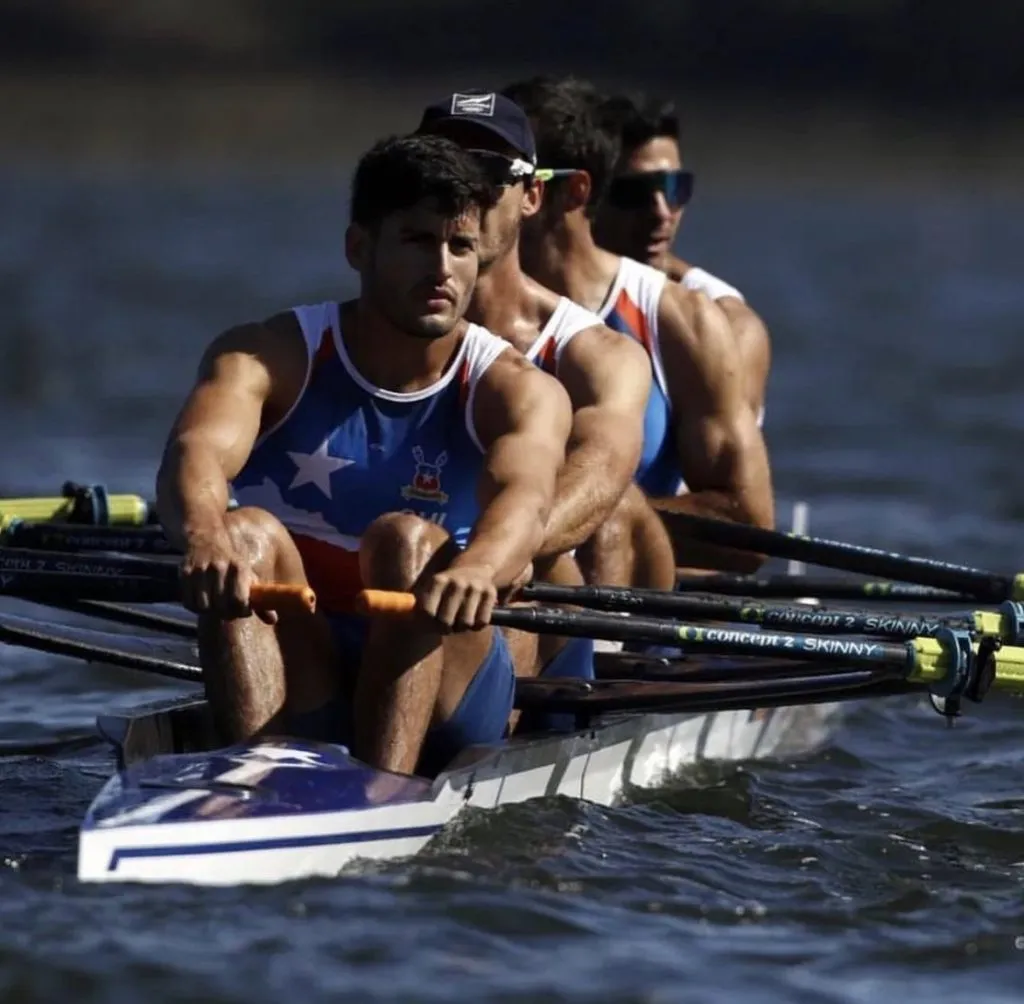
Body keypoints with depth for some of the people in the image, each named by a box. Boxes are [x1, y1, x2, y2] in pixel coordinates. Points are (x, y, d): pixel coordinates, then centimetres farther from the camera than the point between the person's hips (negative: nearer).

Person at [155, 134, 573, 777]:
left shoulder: (517, 392, -3)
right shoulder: (269, 358, -1)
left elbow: (524, 493, -26)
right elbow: (196, 451, -23)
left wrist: (478, 566, -52)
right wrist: (204, 537, -48)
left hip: (441, 696, -1)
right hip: (296, 686, 1)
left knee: (408, 539, -27)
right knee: (245, 534, -25)